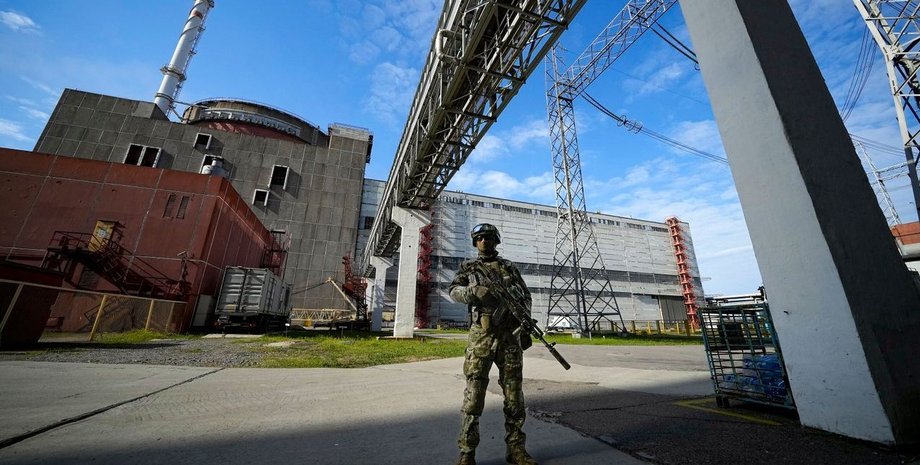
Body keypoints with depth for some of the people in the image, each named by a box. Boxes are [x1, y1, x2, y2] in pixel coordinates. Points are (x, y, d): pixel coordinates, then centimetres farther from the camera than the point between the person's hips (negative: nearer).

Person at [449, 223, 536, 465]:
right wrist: (474, 291, -21)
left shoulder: (510, 267, 14)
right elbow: (454, 291, -1)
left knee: (514, 394, 9)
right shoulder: (467, 267, 10)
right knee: (474, 394, 0)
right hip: (481, 336, -2)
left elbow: (525, 296, 13)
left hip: (510, 336, 2)